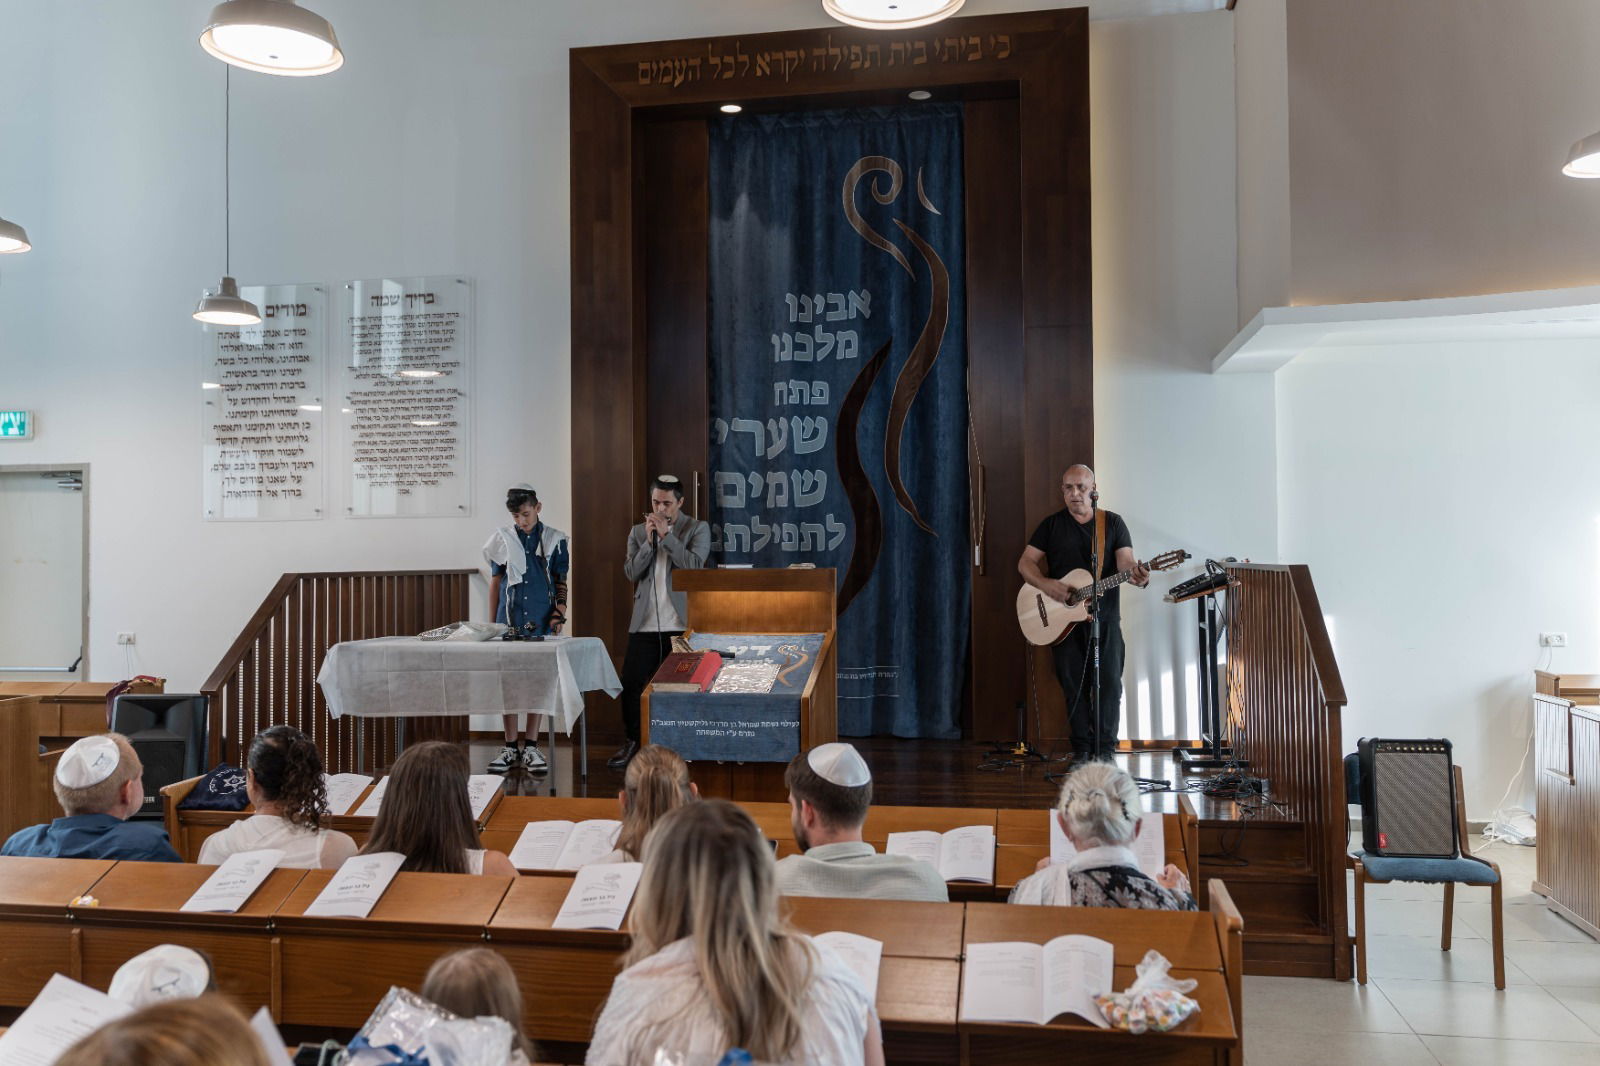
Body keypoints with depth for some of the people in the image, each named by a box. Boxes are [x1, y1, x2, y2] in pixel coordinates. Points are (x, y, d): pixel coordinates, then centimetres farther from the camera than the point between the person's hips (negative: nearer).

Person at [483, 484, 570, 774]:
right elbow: (496, 581, 11)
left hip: (542, 622, -1)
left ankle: (530, 746, 11)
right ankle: (511, 747, 10)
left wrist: (559, 614, -6)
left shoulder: (555, 540, 4)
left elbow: (561, 582, 8)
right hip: (509, 620, 1)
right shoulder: (502, 538, 7)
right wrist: (492, 622, 10)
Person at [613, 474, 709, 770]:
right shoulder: (638, 532, 11)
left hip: (681, 623, -3)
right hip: (644, 623, 3)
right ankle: (632, 741, 16)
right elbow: (631, 572, 2)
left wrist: (665, 535, -15)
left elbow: (694, 565, -13)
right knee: (632, 682, 2)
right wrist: (649, 541, -10)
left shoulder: (697, 529, 2)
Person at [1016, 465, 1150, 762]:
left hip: (1105, 616, 0)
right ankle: (1082, 748, 10)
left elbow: (1125, 561, -4)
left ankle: (1105, 748, 4)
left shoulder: (1113, 523, 7)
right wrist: (1046, 585, -16)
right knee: (1074, 684, 2)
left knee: (1109, 682, -3)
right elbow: (1025, 563, 4)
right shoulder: (1052, 525, 8)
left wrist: (1137, 575, -28)